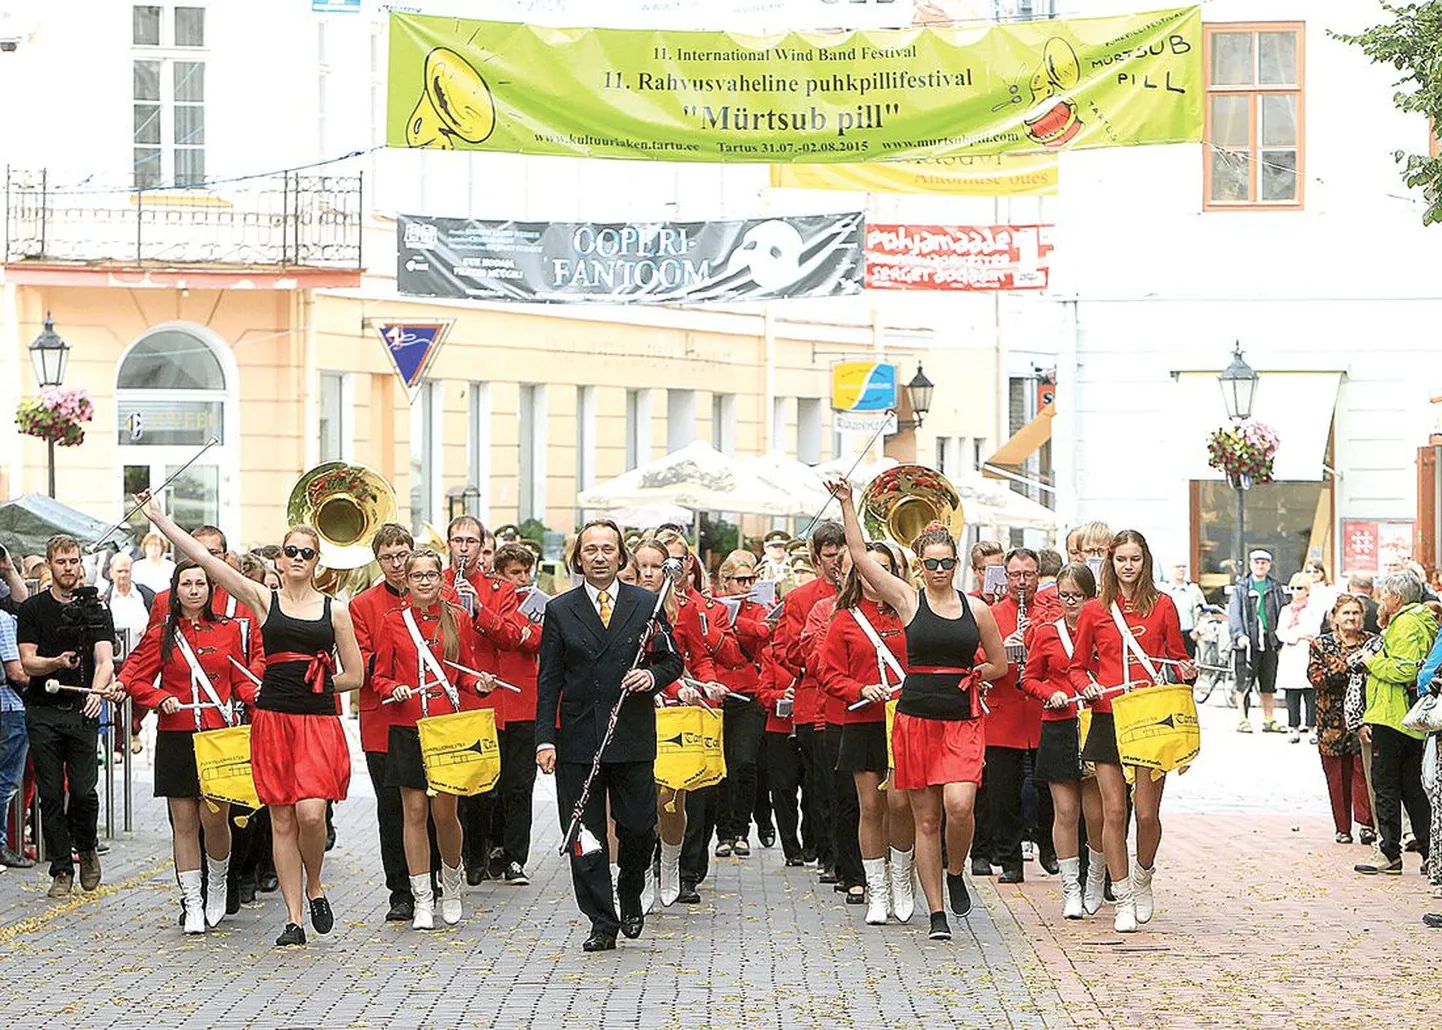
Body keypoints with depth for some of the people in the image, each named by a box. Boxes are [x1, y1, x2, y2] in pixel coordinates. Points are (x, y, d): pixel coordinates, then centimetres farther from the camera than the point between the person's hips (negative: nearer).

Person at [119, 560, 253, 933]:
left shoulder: (228, 630, 8)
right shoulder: (161, 636, 5)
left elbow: (239, 680, 13)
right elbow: (134, 678, 7)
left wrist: (256, 694, -7)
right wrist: (161, 699, -9)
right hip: (177, 738, 0)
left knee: (214, 817, -7)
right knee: (184, 822, 2)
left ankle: (218, 887, 20)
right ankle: (192, 904, 9)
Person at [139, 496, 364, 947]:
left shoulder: (334, 610, 7)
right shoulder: (263, 600, 6)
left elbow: (355, 676, 10)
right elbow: (204, 558, 0)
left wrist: (311, 684, 5)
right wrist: (158, 518, -3)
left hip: (319, 721, -1)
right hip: (272, 720, 1)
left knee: (310, 812, -17)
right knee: (282, 819, 2)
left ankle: (314, 887, 11)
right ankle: (294, 918, 8)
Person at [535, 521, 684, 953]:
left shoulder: (647, 605, 5)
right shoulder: (560, 611, 4)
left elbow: (673, 661, 10)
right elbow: (548, 681, 2)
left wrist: (652, 677, -13)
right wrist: (545, 739, -5)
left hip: (633, 737, 0)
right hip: (578, 739, 0)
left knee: (639, 827, 2)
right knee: (585, 836, 0)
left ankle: (630, 898, 29)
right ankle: (602, 922, 8)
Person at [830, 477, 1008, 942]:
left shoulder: (976, 609, 6)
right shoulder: (908, 600, 2)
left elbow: (999, 664, 17)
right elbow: (860, 555, -5)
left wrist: (969, 675, 3)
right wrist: (847, 505, -10)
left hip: (963, 720, 0)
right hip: (916, 718, 0)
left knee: (959, 805, -19)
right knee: (925, 819, 2)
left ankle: (955, 873, 10)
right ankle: (937, 913, 8)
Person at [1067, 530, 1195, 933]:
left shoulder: (1162, 605, 6)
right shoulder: (1094, 610, 6)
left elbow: (1177, 658, 12)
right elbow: (1077, 666, 13)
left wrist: (1186, 672, -9)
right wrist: (1086, 685, -7)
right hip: (1108, 719, 1)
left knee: (1147, 813, -3)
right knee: (1114, 812, -1)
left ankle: (1143, 877, 26)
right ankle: (1123, 899, 9)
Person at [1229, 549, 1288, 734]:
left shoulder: (1276, 589, 13)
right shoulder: (1240, 588, 5)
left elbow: (1283, 614, 13)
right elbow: (1234, 614, -3)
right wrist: (1239, 635, -18)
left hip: (1269, 642, 3)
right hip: (1247, 642, -3)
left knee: (1268, 686, 8)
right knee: (1244, 684, -4)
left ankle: (1269, 720, 15)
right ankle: (1242, 720, 0)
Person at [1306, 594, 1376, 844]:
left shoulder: (1372, 643, 10)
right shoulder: (1321, 645, 6)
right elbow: (1316, 678, -7)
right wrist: (1347, 665, -17)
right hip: (1333, 719, 0)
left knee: (1364, 770, -12)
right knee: (1337, 776, 2)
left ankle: (1366, 822, -13)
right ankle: (1342, 827, 9)